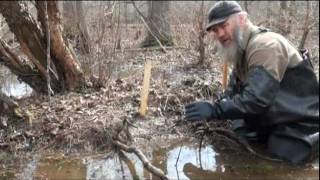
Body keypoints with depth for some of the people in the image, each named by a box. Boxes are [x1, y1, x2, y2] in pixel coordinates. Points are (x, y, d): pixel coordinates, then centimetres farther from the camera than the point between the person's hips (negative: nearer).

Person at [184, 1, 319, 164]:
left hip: (299, 121, -9)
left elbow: (257, 99, -37)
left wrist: (214, 110, -36)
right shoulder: (240, 48, 5)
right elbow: (234, 90, 9)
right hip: (273, 118, 9)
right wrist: (214, 108, -7)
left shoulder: (265, 45, -28)